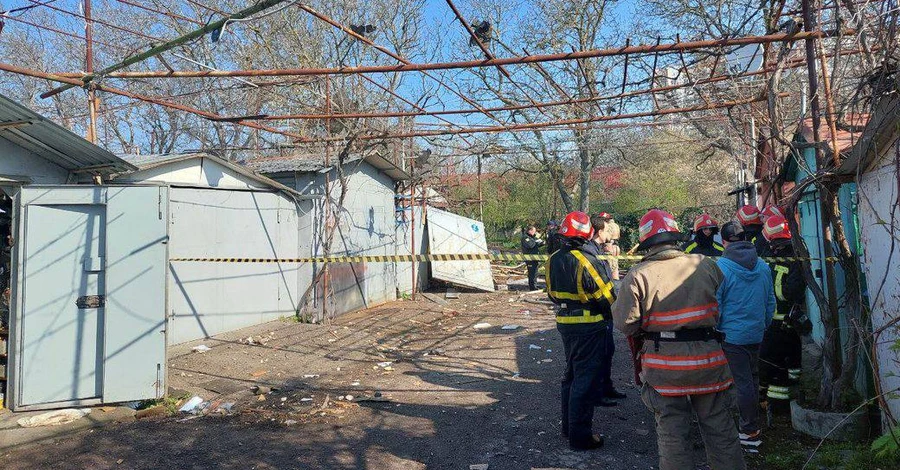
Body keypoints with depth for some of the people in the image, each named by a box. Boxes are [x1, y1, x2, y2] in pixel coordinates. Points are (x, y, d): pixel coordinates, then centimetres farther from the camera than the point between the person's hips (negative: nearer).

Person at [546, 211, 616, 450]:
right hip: (589, 327, -8)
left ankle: (569, 424, 34)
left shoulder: (553, 260, 3)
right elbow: (606, 297, -16)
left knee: (571, 374, 21)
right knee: (585, 379, 2)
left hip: (564, 323, 8)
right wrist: (610, 315, 3)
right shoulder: (586, 261, -22)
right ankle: (580, 435, 10)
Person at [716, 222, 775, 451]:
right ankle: (752, 426, 32)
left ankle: (751, 432, 10)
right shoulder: (763, 266, 2)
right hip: (756, 334, 6)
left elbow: (714, 305, -14)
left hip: (732, 335, -6)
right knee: (752, 378, 18)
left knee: (743, 382, 1)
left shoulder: (720, 267, -16)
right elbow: (771, 302, 10)